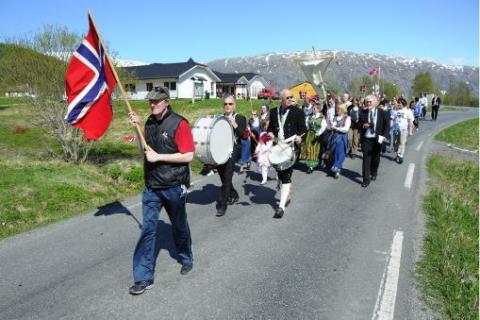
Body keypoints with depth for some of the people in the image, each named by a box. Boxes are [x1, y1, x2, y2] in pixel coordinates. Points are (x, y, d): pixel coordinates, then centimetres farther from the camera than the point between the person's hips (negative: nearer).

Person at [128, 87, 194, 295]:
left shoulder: (179, 123, -14)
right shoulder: (150, 122, 6)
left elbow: (188, 156, -18)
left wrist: (158, 157, -20)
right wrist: (137, 127, 3)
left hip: (174, 187, -4)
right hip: (151, 186, 5)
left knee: (179, 227, 16)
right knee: (148, 229, 1)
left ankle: (186, 259, 41)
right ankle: (144, 278, 8)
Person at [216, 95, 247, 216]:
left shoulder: (240, 118, 4)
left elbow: (243, 135, -8)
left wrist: (234, 124, -19)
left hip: (233, 149, -5)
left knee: (227, 177, -12)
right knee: (223, 177, 10)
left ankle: (222, 205, -8)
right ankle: (233, 195, 34)